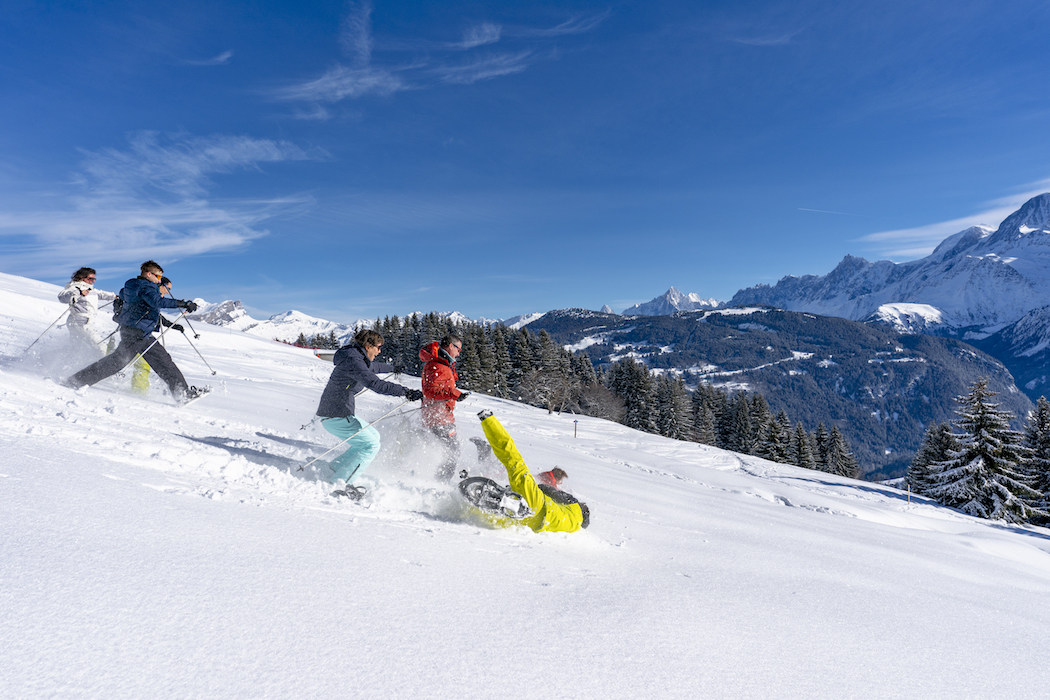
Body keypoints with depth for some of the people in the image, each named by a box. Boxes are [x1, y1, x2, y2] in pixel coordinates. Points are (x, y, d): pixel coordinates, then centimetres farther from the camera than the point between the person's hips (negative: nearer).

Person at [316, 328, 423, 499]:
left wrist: (392, 368, 54)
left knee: (373, 436, 17)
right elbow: (375, 384, -32)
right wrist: (405, 392, -34)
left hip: (340, 414, 10)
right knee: (370, 445, -7)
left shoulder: (357, 359, 13)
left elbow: (372, 366, 36)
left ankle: (335, 469, 17)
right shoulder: (353, 361, -19)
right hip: (336, 416, -10)